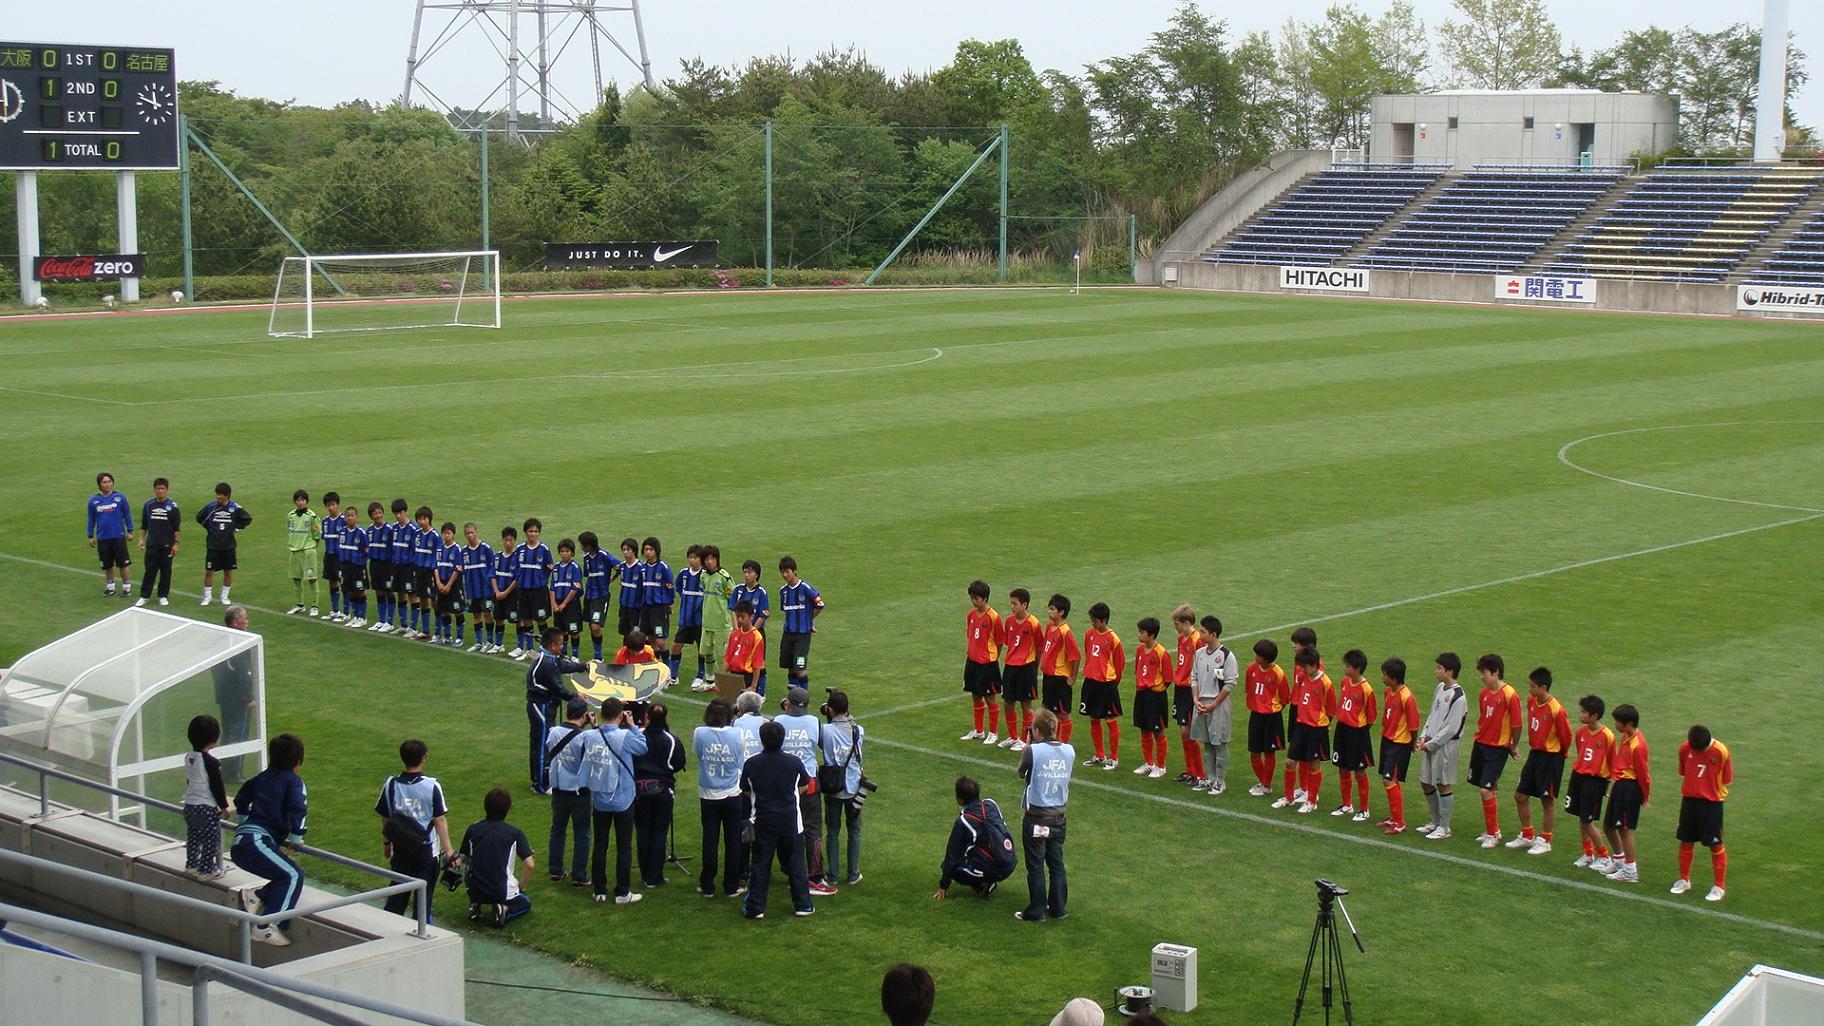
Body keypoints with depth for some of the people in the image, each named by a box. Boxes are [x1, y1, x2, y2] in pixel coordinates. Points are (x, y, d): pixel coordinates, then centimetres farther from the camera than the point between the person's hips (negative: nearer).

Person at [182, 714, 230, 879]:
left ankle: (191, 864, 29)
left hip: (189, 804, 8)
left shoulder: (188, 757, 3)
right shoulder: (211, 762, -20)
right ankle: (207, 869, 7)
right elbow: (217, 786, -16)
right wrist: (224, 806, -5)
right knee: (210, 840, 3)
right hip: (207, 807, -8)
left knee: (193, 837, 20)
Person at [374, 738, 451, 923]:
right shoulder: (432, 786, -13)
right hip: (427, 850, -2)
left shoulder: (391, 785, -6)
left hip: (400, 848, 2)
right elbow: (440, 820, -11)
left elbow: (385, 818, 3)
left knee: (397, 895, 14)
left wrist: (386, 843, 18)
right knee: (424, 894, 7)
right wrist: (448, 849, -6)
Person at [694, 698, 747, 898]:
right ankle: (732, 886, 14)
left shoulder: (700, 734, -13)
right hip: (732, 795, -1)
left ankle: (707, 886, 15)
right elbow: (742, 763, 0)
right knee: (732, 841, 9)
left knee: (709, 840, 9)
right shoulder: (737, 735, -14)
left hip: (708, 796, 1)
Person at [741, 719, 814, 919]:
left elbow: (746, 791, 2)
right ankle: (802, 904, 16)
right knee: (795, 864, 11)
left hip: (763, 822, 0)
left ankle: (755, 908, 9)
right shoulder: (794, 762, -9)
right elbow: (804, 787, 4)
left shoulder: (751, 764, -10)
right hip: (791, 822, 0)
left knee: (760, 865, 8)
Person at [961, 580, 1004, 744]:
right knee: (975, 697, 15)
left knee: (990, 698, 4)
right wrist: (967, 656, 9)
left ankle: (993, 733, 16)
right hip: (972, 661, 6)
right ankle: (978, 731, 28)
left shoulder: (993, 617, -15)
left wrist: (992, 659, -3)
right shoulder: (970, 615, 4)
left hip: (988, 663, -6)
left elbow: (999, 642, -9)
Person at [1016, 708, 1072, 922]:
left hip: (1035, 818, -4)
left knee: (1035, 866, 6)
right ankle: (1058, 908, 22)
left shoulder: (1033, 751, -18)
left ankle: (1036, 911, 11)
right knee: (1057, 864, 16)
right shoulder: (1069, 751, -4)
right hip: (1058, 817, 4)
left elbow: (1021, 773, -3)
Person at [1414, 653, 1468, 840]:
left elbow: (1451, 728, -18)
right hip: (1430, 743, 8)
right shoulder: (1440, 688, 9)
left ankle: (1444, 828, 9)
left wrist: (1431, 744, -13)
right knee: (1426, 784, 14)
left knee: (1443, 785, 0)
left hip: (1445, 745, -8)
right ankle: (1436, 821, 29)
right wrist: (1423, 736, 5)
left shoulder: (1457, 696, -17)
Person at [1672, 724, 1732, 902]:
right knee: (1686, 842, 11)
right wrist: (1693, 788, 6)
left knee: (1715, 845, 2)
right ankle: (1684, 880, 28)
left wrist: (1711, 791, -5)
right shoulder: (1685, 748, -6)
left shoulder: (1721, 752, -17)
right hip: (1689, 800, 4)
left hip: (1712, 802, -4)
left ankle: (1719, 888, 11)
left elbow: (1726, 779, -5)